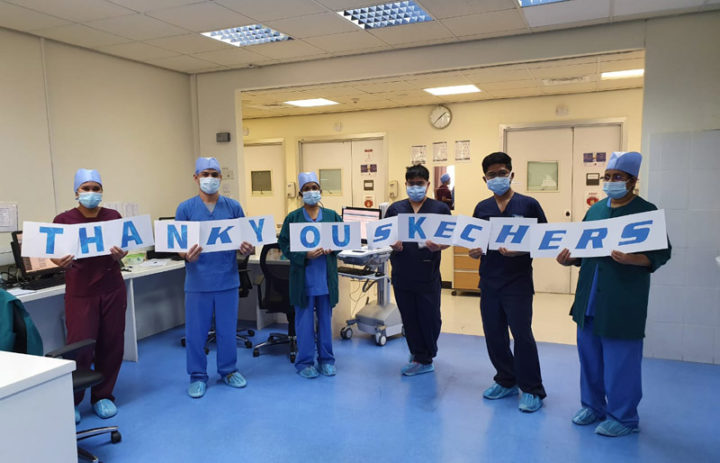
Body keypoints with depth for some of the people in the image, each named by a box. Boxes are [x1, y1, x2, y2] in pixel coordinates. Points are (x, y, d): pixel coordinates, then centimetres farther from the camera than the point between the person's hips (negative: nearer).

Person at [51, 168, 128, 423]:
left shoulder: (113, 216, 5)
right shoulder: (64, 219, 0)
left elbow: (123, 248, 4)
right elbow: (55, 253, -3)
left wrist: (120, 255, -20)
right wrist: (61, 262, -26)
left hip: (112, 290, 2)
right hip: (80, 294, -2)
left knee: (111, 346, 6)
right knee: (80, 349, -4)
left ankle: (103, 396, 23)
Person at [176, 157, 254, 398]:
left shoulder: (233, 206, 3)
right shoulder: (185, 209, -1)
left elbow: (244, 240, 5)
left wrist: (248, 250, -18)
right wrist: (186, 256, -24)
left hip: (227, 279, 1)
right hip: (198, 281, -1)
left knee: (228, 329, 12)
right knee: (196, 331, 8)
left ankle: (228, 370, 30)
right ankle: (197, 376, 25)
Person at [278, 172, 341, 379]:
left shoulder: (332, 215, 5)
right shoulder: (293, 218, -2)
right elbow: (284, 245, -4)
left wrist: (331, 248, -11)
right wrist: (304, 255, -17)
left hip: (326, 277, 3)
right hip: (303, 278, -2)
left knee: (325, 319, 12)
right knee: (304, 321, 4)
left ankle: (326, 360, 25)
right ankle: (305, 362, 17)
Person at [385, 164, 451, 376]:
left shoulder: (440, 208, 4)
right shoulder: (395, 208, 10)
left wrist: (438, 246, -18)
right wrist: (393, 244, -10)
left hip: (428, 275, -2)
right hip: (402, 275, 3)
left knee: (430, 318, 2)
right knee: (410, 319, 10)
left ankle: (424, 356, 24)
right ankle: (421, 359, 25)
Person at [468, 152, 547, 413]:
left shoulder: (528, 205, -3)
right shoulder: (481, 208, 9)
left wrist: (519, 251, -20)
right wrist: (473, 251, -8)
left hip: (517, 282, -4)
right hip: (489, 281, 5)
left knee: (522, 334, -1)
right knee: (494, 335, 11)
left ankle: (532, 390, 14)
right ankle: (506, 382, 30)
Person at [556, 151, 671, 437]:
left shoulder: (646, 211, -5)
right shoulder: (595, 210, 12)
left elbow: (661, 253, -9)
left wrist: (633, 259, -26)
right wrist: (570, 258, -2)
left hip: (623, 303, -6)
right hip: (590, 298, 6)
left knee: (620, 360, 2)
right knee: (589, 354, 15)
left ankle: (623, 417, 19)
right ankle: (592, 406, 32)